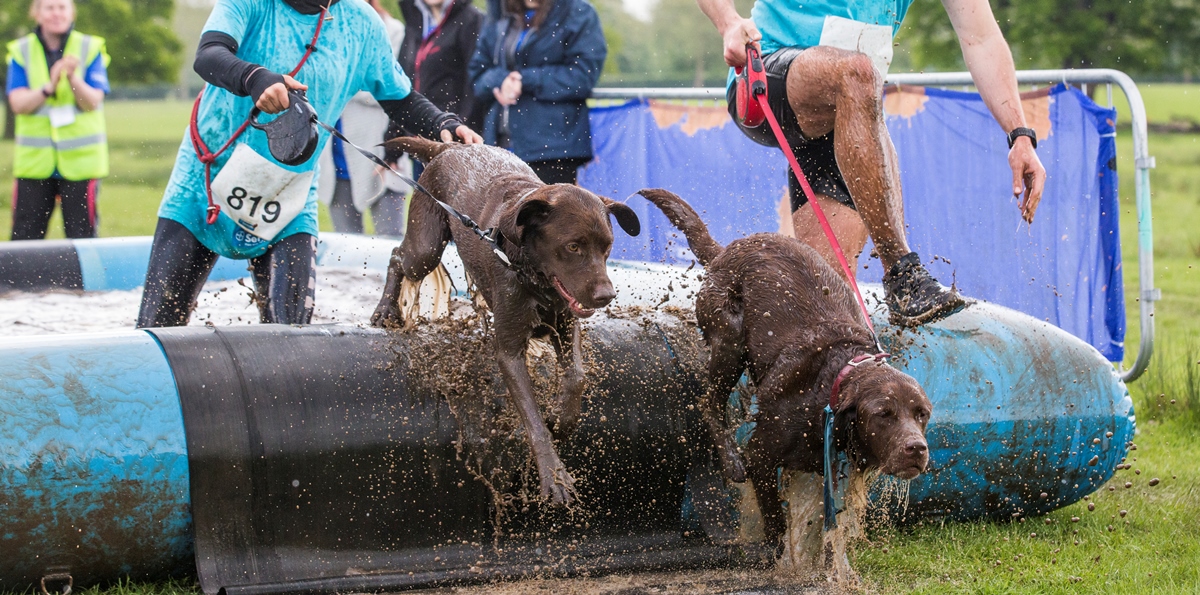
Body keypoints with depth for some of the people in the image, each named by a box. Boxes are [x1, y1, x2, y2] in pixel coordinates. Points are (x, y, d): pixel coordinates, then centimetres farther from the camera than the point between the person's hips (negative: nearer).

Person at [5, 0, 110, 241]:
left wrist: (73, 79, -26)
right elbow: (18, 103, -6)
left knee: (82, 236, 1)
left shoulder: (90, 49, 2)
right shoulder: (21, 52, 5)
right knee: (24, 238, 2)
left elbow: (93, 102, -7)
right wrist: (48, 87, -23)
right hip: (34, 159, 1)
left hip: (80, 160, -1)